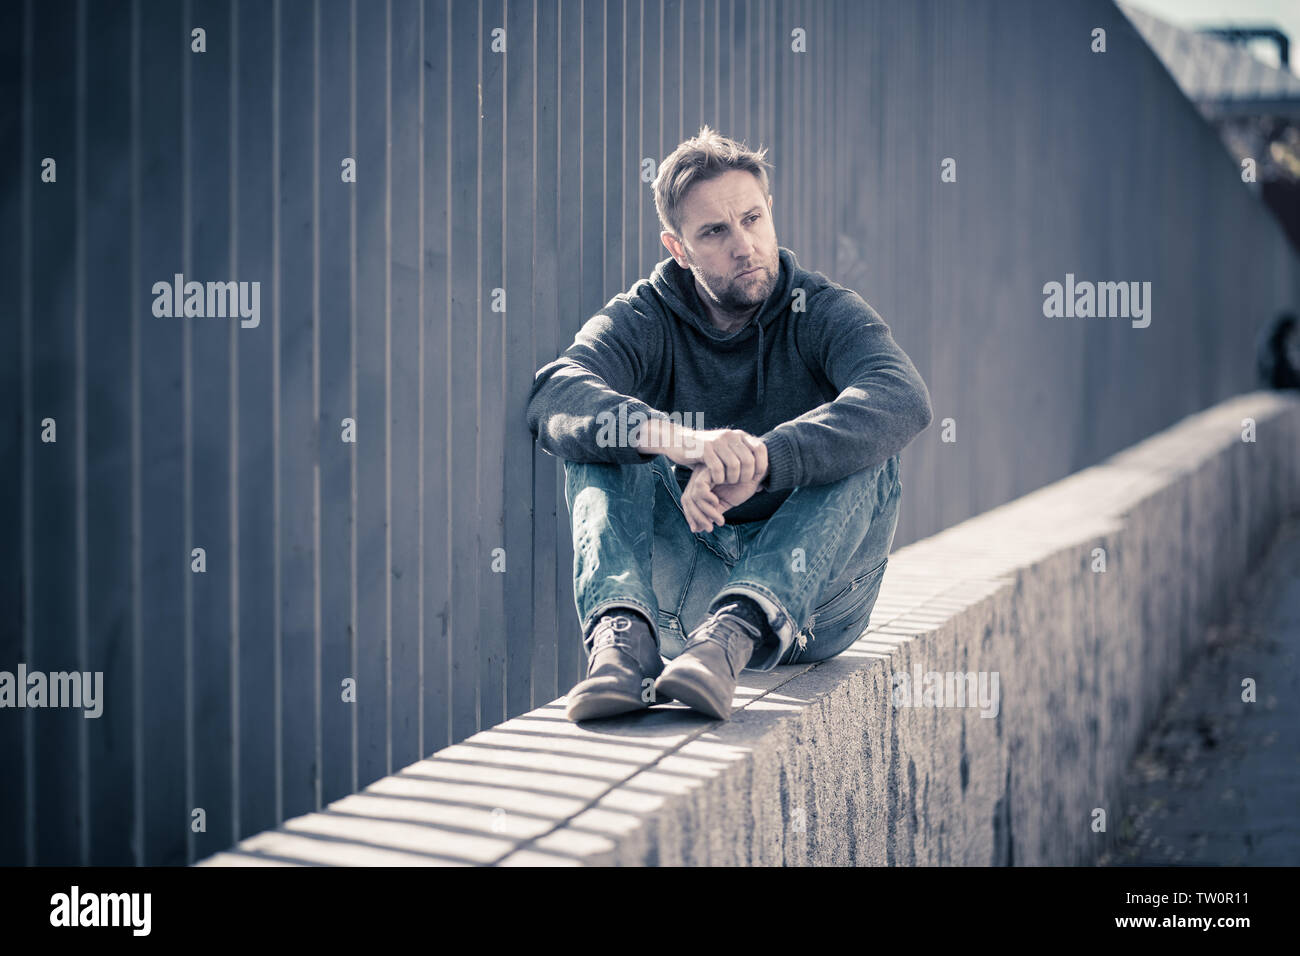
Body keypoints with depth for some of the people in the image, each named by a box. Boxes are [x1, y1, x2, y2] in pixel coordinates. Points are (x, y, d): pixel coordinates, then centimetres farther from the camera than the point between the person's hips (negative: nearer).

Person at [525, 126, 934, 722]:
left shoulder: (823, 312, -1)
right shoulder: (643, 321, 1)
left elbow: (904, 399, -25)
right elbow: (554, 399, -22)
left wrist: (759, 462, -40)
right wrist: (674, 439, -43)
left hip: (806, 596, -1)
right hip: (679, 594, 1)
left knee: (869, 448, -24)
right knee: (596, 440, -17)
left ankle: (737, 631, -44)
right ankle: (624, 632, -42)